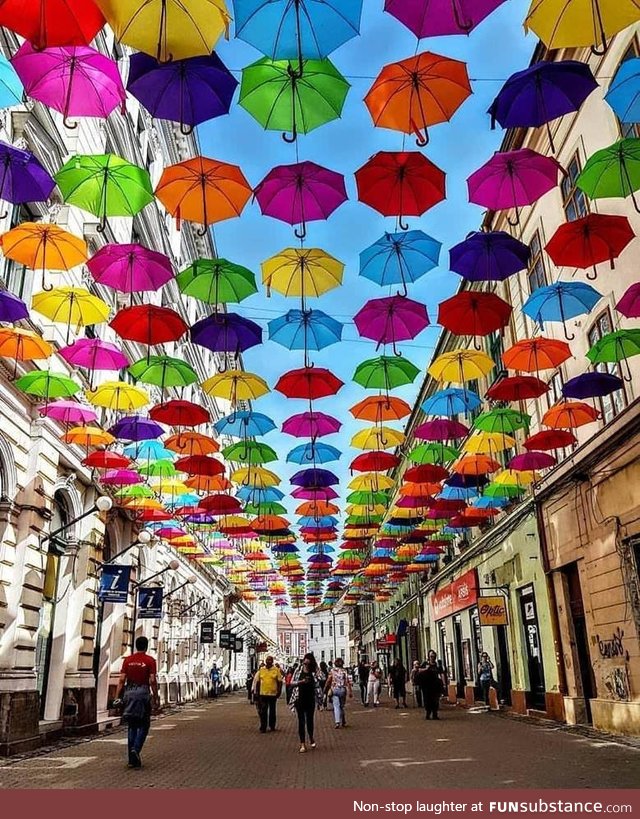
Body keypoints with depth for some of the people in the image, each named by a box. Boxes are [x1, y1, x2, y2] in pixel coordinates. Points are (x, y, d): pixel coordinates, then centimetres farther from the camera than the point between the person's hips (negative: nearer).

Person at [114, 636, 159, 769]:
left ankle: (132, 759, 13)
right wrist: (156, 698, -3)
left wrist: (117, 697, 4)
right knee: (144, 725, 10)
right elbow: (152, 681, -9)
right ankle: (136, 749, -12)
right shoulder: (150, 660, -5)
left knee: (132, 726, 12)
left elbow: (122, 679, 1)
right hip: (143, 693, -3)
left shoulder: (128, 660, 5)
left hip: (129, 692, 4)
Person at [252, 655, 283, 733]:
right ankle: (263, 727, 7)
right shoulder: (261, 670, 5)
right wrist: (256, 692, 5)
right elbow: (257, 681, 9)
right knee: (263, 712, 1)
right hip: (263, 694, 1)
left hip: (273, 694, -1)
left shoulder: (276, 670, -1)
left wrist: (279, 691, -8)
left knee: (272, 711, 11)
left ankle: (272, 726, 25)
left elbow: (280, 681, -1)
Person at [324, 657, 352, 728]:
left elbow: (328, 681, 0)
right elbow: (347, 682, -5)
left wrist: (325, 689, 11)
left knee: (336, 706, -7)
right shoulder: (344, 671, 1)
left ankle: (337, 722, -23)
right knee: (342, 706, 15)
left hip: (334, 689, -1)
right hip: (343, 690, 2)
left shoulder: (332, 670, 1)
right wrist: (350, 692, -4)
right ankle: (343, 722, 22)